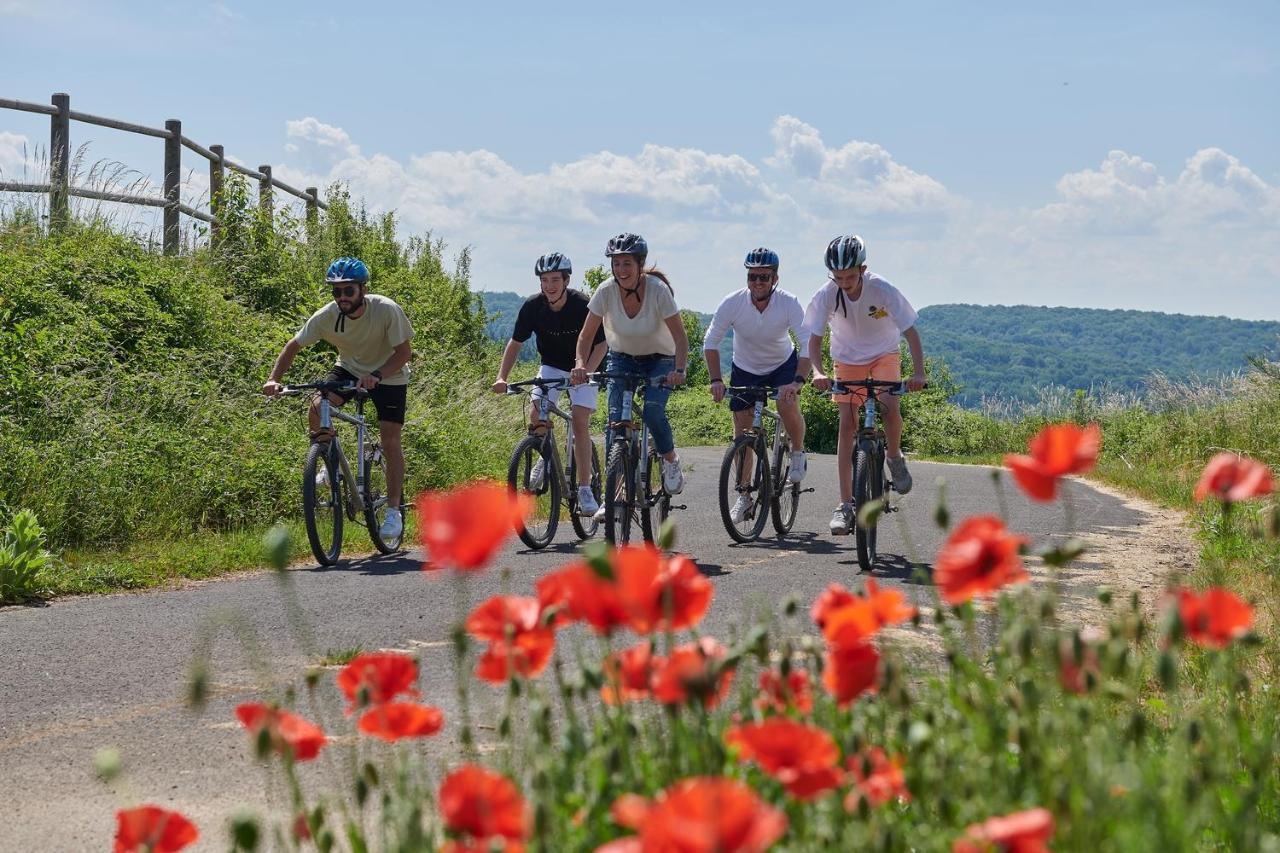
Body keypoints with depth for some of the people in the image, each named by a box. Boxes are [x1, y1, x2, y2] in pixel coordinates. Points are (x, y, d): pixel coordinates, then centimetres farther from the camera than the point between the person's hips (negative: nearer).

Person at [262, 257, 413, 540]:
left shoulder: (387, 310, -31)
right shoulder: (327, 316, -23)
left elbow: (404, 351, -26)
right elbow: (294, 345, -15)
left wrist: (376, 376, -42)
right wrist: (274, 379, -30)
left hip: (388, 375, -3)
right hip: (349, 368, 3)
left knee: (390, 441, -8)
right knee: (317, 408, -23)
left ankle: (394, 509, 4)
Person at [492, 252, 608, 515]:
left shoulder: (582, 305, -25)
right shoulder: (533, 306, -18)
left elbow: (601, 344, -19)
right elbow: (515, 343, -9)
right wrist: (501, 377, -22)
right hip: (551, 367, 3)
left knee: (580, 421, -16)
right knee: (536, 415, -18)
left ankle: (585, 491, -12)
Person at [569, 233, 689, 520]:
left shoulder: (658, 290, -25)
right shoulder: (606, 291, -19)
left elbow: (680, 336, -23)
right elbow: (587, 335, -13)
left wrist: (679, 370, -39)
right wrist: (581, 364, -32)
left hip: (659, 360, -2)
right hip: (622, 359, 2)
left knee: (653, 410, -26)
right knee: (616, 419, -14)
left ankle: (670, 460, 4)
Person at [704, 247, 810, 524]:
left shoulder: (789, 304, -27)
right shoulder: (733, 303, -25)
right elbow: (710, 342, -20)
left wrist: (797, 381, -46)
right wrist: (716, 380, -32)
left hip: (782, 364, -1)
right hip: (745, 368, 2)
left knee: (788, 405, -29)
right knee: (742, 432, -1)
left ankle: (798, 453, 1)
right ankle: (744, 496, 10)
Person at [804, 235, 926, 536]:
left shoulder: (883, 291, -27)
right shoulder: (827, 295, -23)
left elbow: (910, 332, -25)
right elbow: (814, 339, -19)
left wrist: (918, 372, -39)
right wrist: (818, 372, -39)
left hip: (884, 355, -1)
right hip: (847, 359, 1)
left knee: (889, 407, -27)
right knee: (847, 424, -9)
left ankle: (894, 458, 5)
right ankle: (846, 503, -8)